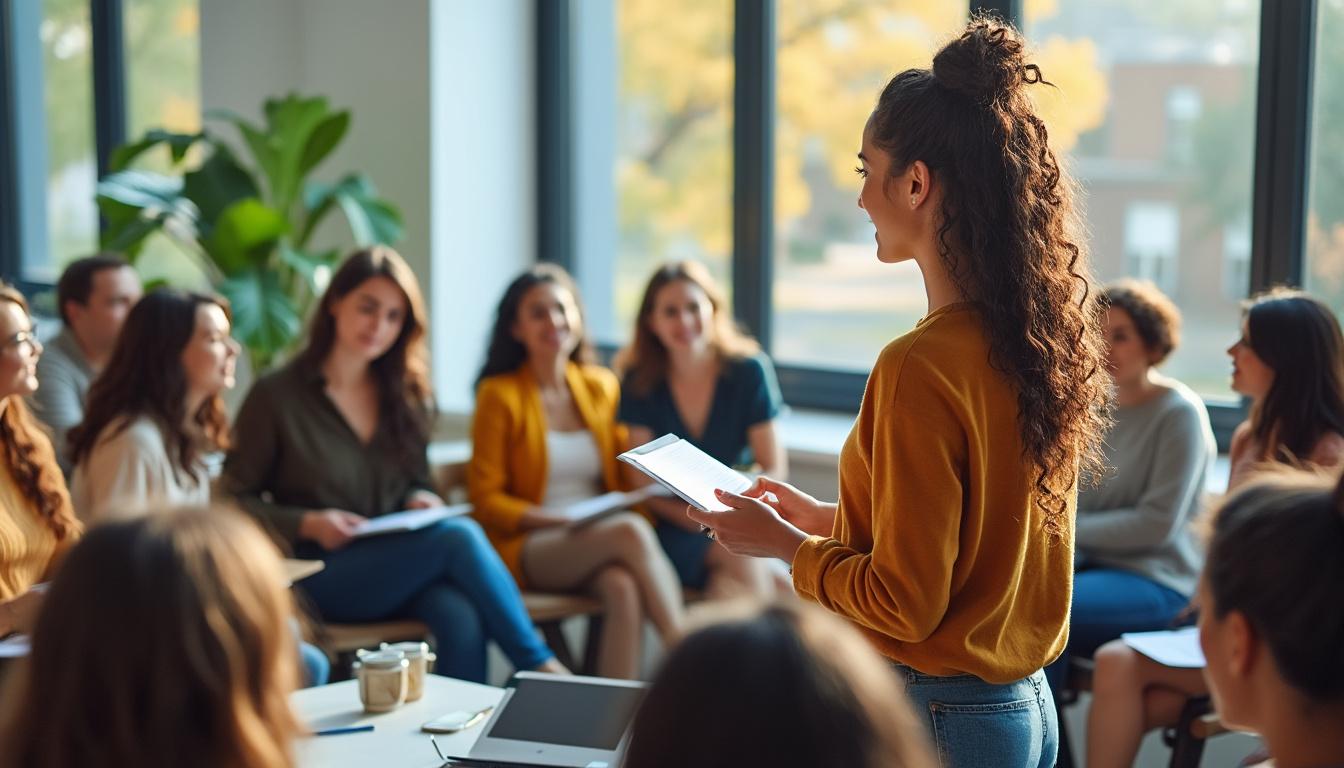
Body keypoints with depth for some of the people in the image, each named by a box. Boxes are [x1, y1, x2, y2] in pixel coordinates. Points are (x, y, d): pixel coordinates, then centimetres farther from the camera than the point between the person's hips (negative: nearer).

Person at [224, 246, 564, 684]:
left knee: (461, 619, -33)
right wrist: (308, 524, -15)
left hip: (401, 568, 5)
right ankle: (539, 666, -20)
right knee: (459, 537, -29)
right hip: (318, 578, -4)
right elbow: (235, 498, 0)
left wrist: (420, 500, 0)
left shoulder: (406, 396, 14)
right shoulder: (276, 397, -1)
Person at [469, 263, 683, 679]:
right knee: (630, 532, -34)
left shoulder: (602, 386, 16)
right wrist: (558, 520, -16)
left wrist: (637, 505, -6)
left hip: (601, 542, 4)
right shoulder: (499, 395, 1)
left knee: (624, 588, -35)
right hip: (528, 548, -4)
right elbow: (486, 500, -2)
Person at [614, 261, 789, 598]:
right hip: (674, 532, -1)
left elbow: (774, 469, 1)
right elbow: (643, 480, -2)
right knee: (745, 560, -32)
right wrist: (697, 519, -20)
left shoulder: (748, 371, 2)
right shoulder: (640, 383, 2)